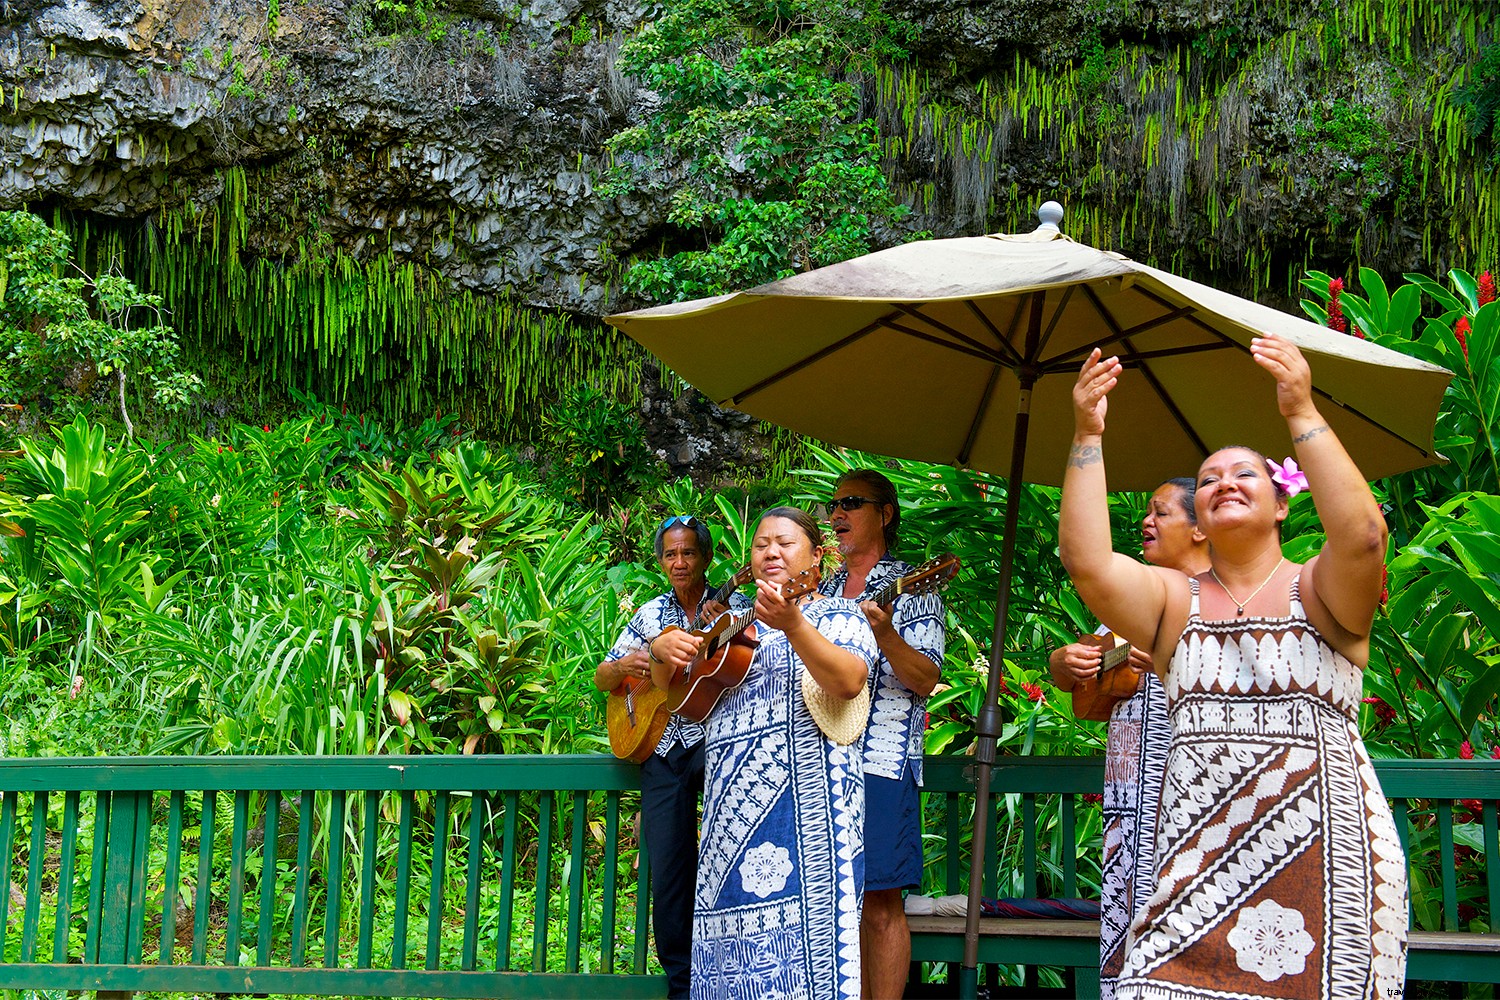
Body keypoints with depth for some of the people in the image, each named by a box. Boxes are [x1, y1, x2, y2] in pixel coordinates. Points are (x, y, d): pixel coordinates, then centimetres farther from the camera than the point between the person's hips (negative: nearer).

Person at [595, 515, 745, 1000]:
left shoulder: (734, 607, 4)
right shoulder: (650, 614, 14)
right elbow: (601, 678, 16)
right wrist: (622, 667, -7)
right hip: (661, 746, 4)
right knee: (668, 873, 1)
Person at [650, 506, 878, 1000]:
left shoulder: (837, 617, 3)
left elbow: (848, 682, -17)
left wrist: (791, 624, -30)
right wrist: (663, 652, -1)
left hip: (803, 797, -6)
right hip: (733, 803, 6)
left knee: (799, 930, -12)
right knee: (731, 944, 4)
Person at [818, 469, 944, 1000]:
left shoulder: (911, 586, 0)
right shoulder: (825, 589, 18)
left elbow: (925, 681, -9)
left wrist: (885, 634, -25)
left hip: (879, 762, -6)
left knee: (879, 903, -6)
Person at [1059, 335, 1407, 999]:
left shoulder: (1317, 591, 6)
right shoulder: (1175, 601, 12)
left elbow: (1361, 536, -17)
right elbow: (1086, 563, -7)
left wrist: (1301, 413, -19)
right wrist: (1087, 436, -10)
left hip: (1326, 854, -1)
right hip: (1202, 859, 2)